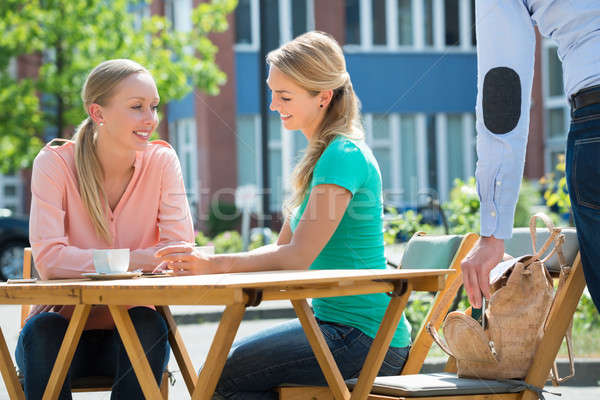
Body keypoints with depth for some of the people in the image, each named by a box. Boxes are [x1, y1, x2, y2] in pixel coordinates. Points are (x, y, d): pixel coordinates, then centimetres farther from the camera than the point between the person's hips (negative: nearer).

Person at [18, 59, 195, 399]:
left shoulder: (162, 161, -3)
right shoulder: (55, 164, -9)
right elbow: (49, 259, -20)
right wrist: (138, 260, -27)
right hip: (64, 323, -1)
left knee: (147, 323, -30)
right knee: (43, 329, -33)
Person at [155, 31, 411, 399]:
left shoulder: (343, 157, -16)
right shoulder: (323, 155, 16)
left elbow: (298, 257, -22)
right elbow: (284, 248, 14)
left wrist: (215, 264, -23)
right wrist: (200, 264, 1)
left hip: (365, 338, -10)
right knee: (226, 363, 10)